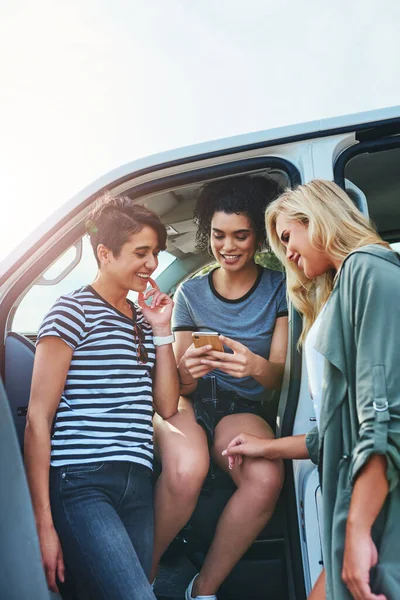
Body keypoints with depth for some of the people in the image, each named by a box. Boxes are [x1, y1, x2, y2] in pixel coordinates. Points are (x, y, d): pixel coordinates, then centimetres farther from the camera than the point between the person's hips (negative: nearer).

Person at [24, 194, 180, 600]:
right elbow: (38, 419, -6)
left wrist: (161, 331, 8)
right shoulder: (73, 311, -1)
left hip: (136, 486, 7)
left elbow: (166, 406, 14)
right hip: (80, 482, -7)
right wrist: (43, 525, -11)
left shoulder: (144, 320, 18)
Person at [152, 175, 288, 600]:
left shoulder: (279, 289, 0)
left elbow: (279, 376, -5)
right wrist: (187, 371, -22)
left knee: (266, 478, -34)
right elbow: (180, 383, 4)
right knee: (186, 469, -36)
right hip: (189, 401, 0)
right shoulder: (190, 293, 4)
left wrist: (256, 366, -30)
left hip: (241, 406, 1)